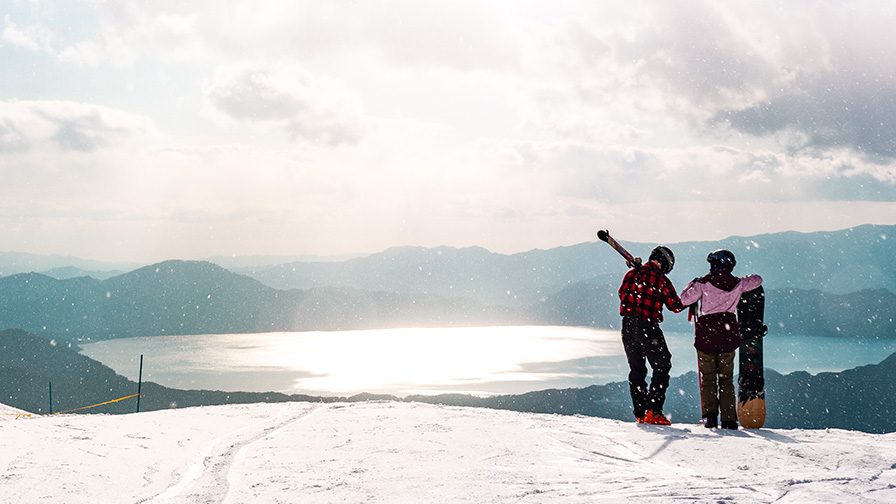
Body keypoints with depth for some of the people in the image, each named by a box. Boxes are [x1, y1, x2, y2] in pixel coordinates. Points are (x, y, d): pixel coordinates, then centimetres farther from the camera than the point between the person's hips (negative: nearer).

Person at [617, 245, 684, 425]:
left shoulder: (631, 274, 7)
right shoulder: (661, 279, -9)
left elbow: (622, 294, 23)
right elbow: (676, 306, -4)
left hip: (627, 327, 6)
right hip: (647, 328, -6)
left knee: (636, 370, 15)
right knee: (662, 367, 6)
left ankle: (640, 412, 13)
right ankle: (653, 411, -2)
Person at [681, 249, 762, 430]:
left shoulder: (704, 283, -8)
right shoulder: (738, 284, 2)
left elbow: (685, 299, -8)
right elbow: (758, 280, 20)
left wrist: (692, 285, 10)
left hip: (706, 334, -2)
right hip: (728, 336, 2)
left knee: (708, 377, 8)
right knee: (726, 379, 10)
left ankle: (710, 414, -5)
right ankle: (729, 419, 5)